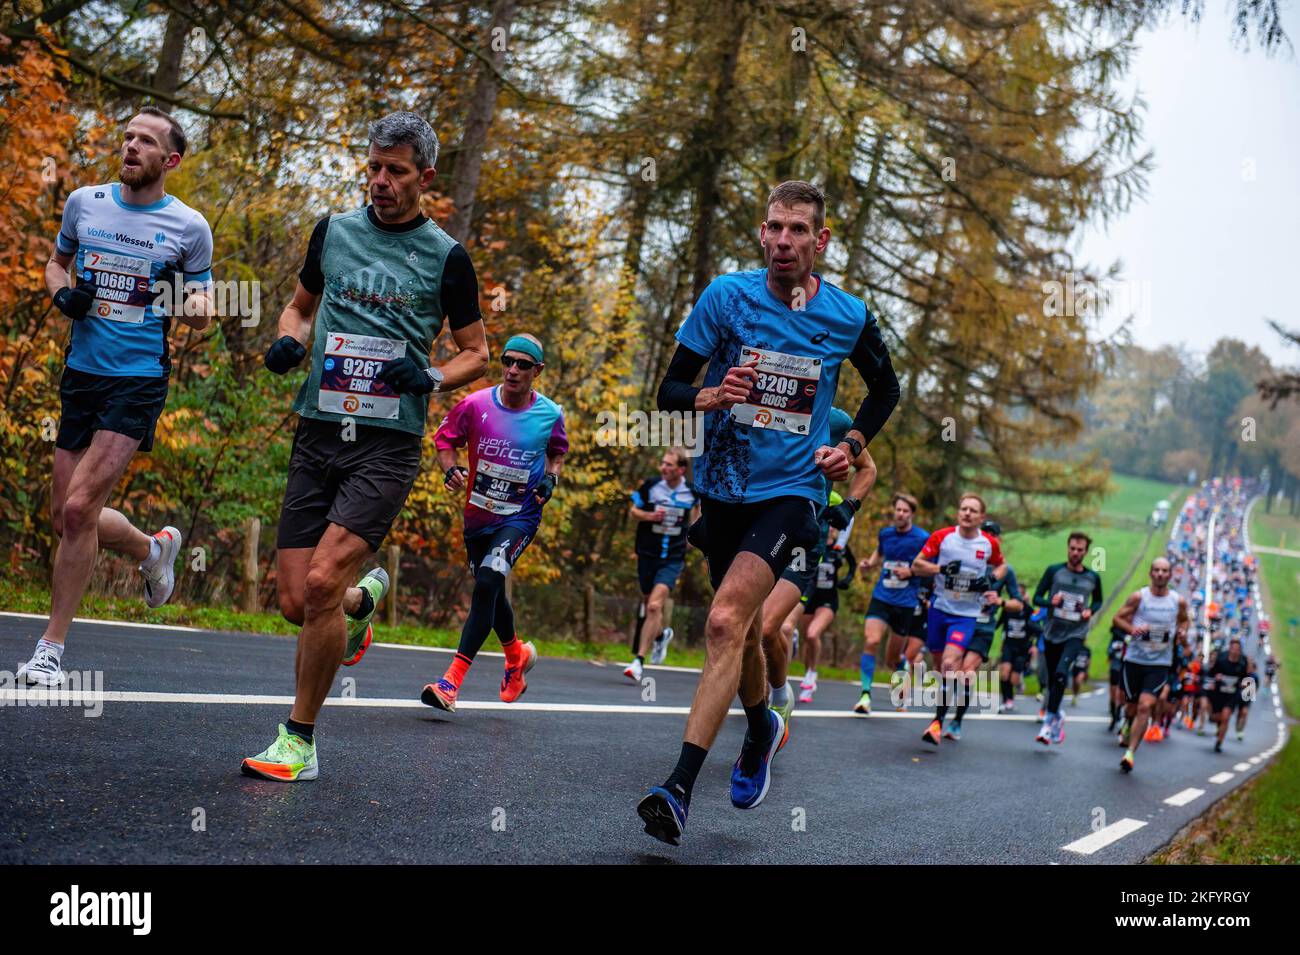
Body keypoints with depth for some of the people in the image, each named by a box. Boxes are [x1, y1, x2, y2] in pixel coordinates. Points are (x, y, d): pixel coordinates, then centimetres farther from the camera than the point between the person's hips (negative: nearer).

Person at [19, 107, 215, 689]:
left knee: (79, 509, -15)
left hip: (140, 379, -5)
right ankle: (153, 549, 39)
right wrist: (62, 294, -1)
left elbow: (200, 300, 8)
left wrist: (198, 309, -16)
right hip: (81, 373, 5)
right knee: (66, 518, 8)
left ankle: (51, 647, -3)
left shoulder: (189, 227, -3)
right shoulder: (84, 202, 6)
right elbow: (57, 261, 22)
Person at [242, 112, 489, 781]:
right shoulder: (334, 231, 10)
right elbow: (300, 306, 25)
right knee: (295, 601, 0)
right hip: (318, 431, 4)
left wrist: (431, 378, -11)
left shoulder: (445, 257, 1)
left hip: (388, 443, -4)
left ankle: (299, 740, -4)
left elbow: (476, 354, 9)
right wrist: (289, 341, 2)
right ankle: (364, 597, 37)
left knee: (321, 581, -19)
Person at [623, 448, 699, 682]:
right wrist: (650, 516, -16)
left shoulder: (692, 490, -5)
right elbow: (633, 511, 3)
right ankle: (662, 634, 49)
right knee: (648, 604, 15)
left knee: (654, 605, -18)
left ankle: (639, 660, -15)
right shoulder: (650, 485, -7)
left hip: (673, 558, -2)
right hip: (647, 555, 2)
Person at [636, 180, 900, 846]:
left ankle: (679, 790, -25)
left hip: (791, 490, -3)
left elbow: (885, 386, 19)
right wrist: (708, 396, -26)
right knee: (741, 630, 17)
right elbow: (668, 391, -5)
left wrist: (851, 445, 5)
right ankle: (762, 729, 49)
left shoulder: (849, 317, -2)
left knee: (726, 622, -22)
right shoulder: (727, 296, -5)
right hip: (723, 486, 3)